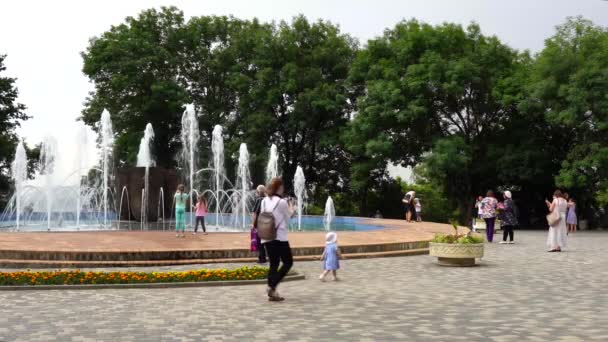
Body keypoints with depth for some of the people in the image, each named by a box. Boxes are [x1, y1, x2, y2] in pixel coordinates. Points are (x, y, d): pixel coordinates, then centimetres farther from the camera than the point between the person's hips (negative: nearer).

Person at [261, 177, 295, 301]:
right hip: (279, 237, -6)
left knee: (273, 264, 12)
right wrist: (291, 210, 22)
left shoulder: (264, 201, 5)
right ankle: (272, 286, -6)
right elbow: (288, 218, 0)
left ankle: (272, 293, 8)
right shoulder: (282, 202, -11)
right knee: (288, 262, 7)